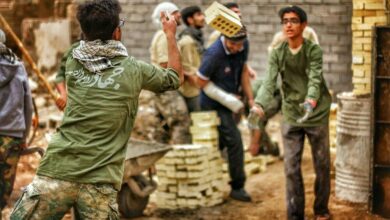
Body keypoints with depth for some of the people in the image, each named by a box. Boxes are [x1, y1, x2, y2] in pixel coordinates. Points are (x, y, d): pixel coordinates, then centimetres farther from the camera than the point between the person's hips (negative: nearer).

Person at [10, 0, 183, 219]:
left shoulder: (72, 63, 9)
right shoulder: (134, 70, 2)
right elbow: (176, 77, 21)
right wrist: (171, 34, 32)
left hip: (56, 172, 2)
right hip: (100, 182, -1)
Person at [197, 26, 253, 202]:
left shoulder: (243, 46, -9)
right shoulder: (214, 54, -28)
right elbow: (202, 81, -19)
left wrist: (250, 98, 0)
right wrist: (228, 100, -21)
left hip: (229, 100, 8)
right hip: (214, 104, -8)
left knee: (219, 143, 19)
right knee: (234, 141, -13)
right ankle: (237, 186, -2)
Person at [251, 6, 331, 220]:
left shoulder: (314, 50, -11)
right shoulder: (277, 54, -3)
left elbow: (315, 80, -25)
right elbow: (269, 82, -14)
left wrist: (311, 102, -46)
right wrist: (259, 106, -34)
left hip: (317, 114, -2)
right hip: (291, 116, 2)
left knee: (322, 164, 9)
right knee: (291, 167, -1)